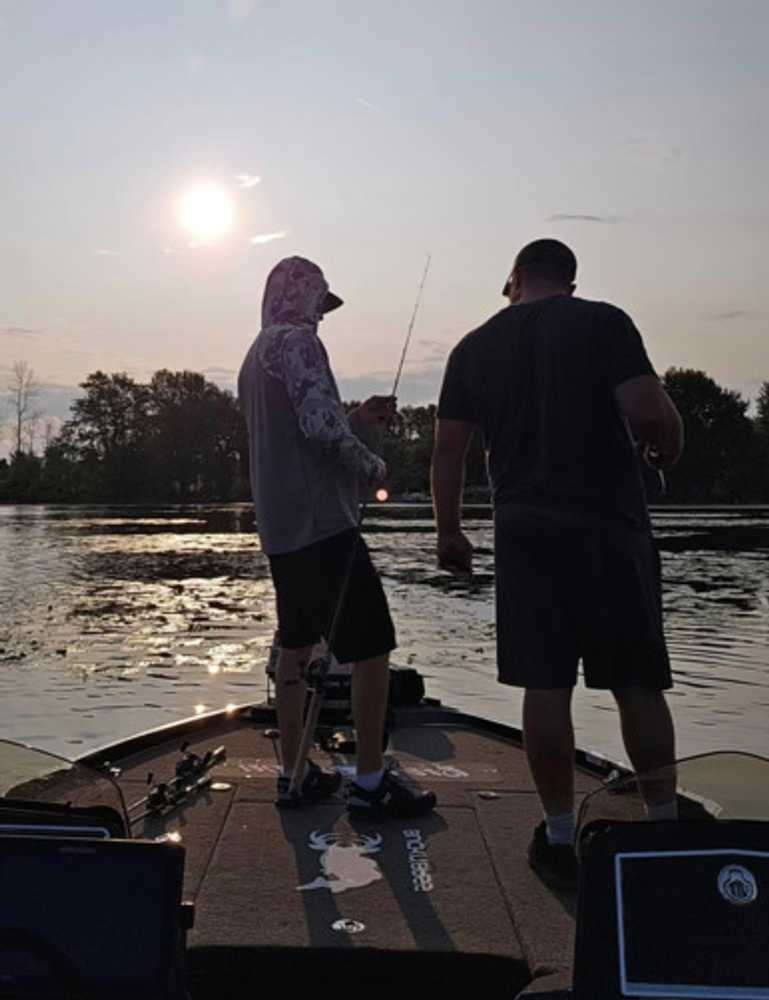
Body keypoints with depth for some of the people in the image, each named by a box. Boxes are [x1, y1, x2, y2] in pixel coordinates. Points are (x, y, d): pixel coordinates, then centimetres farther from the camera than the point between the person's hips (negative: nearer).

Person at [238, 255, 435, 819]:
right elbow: (321, 424, -23)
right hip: (322, 520, -10)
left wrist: (359, 419, 17)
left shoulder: (256, 356, 20)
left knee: (296, 646, 14)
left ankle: (295, 774, 20)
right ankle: (370, 783, 0)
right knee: (372, 646, -4)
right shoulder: (298, 341, -10)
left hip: (280, 525, 10)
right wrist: (373, 466, -7)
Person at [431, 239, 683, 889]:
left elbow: (448, 450, 7)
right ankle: (665, 825, 20)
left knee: (546, 687, 5)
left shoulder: (474, 348, 8)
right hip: (611, 526, -2)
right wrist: (669, 446, 8)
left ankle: (560, 839, 12)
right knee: (638, 683, 9)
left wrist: (449, 531, 17)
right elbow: (649, 412, -13)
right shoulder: (603, 323, -2)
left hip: (526, 534, 2)